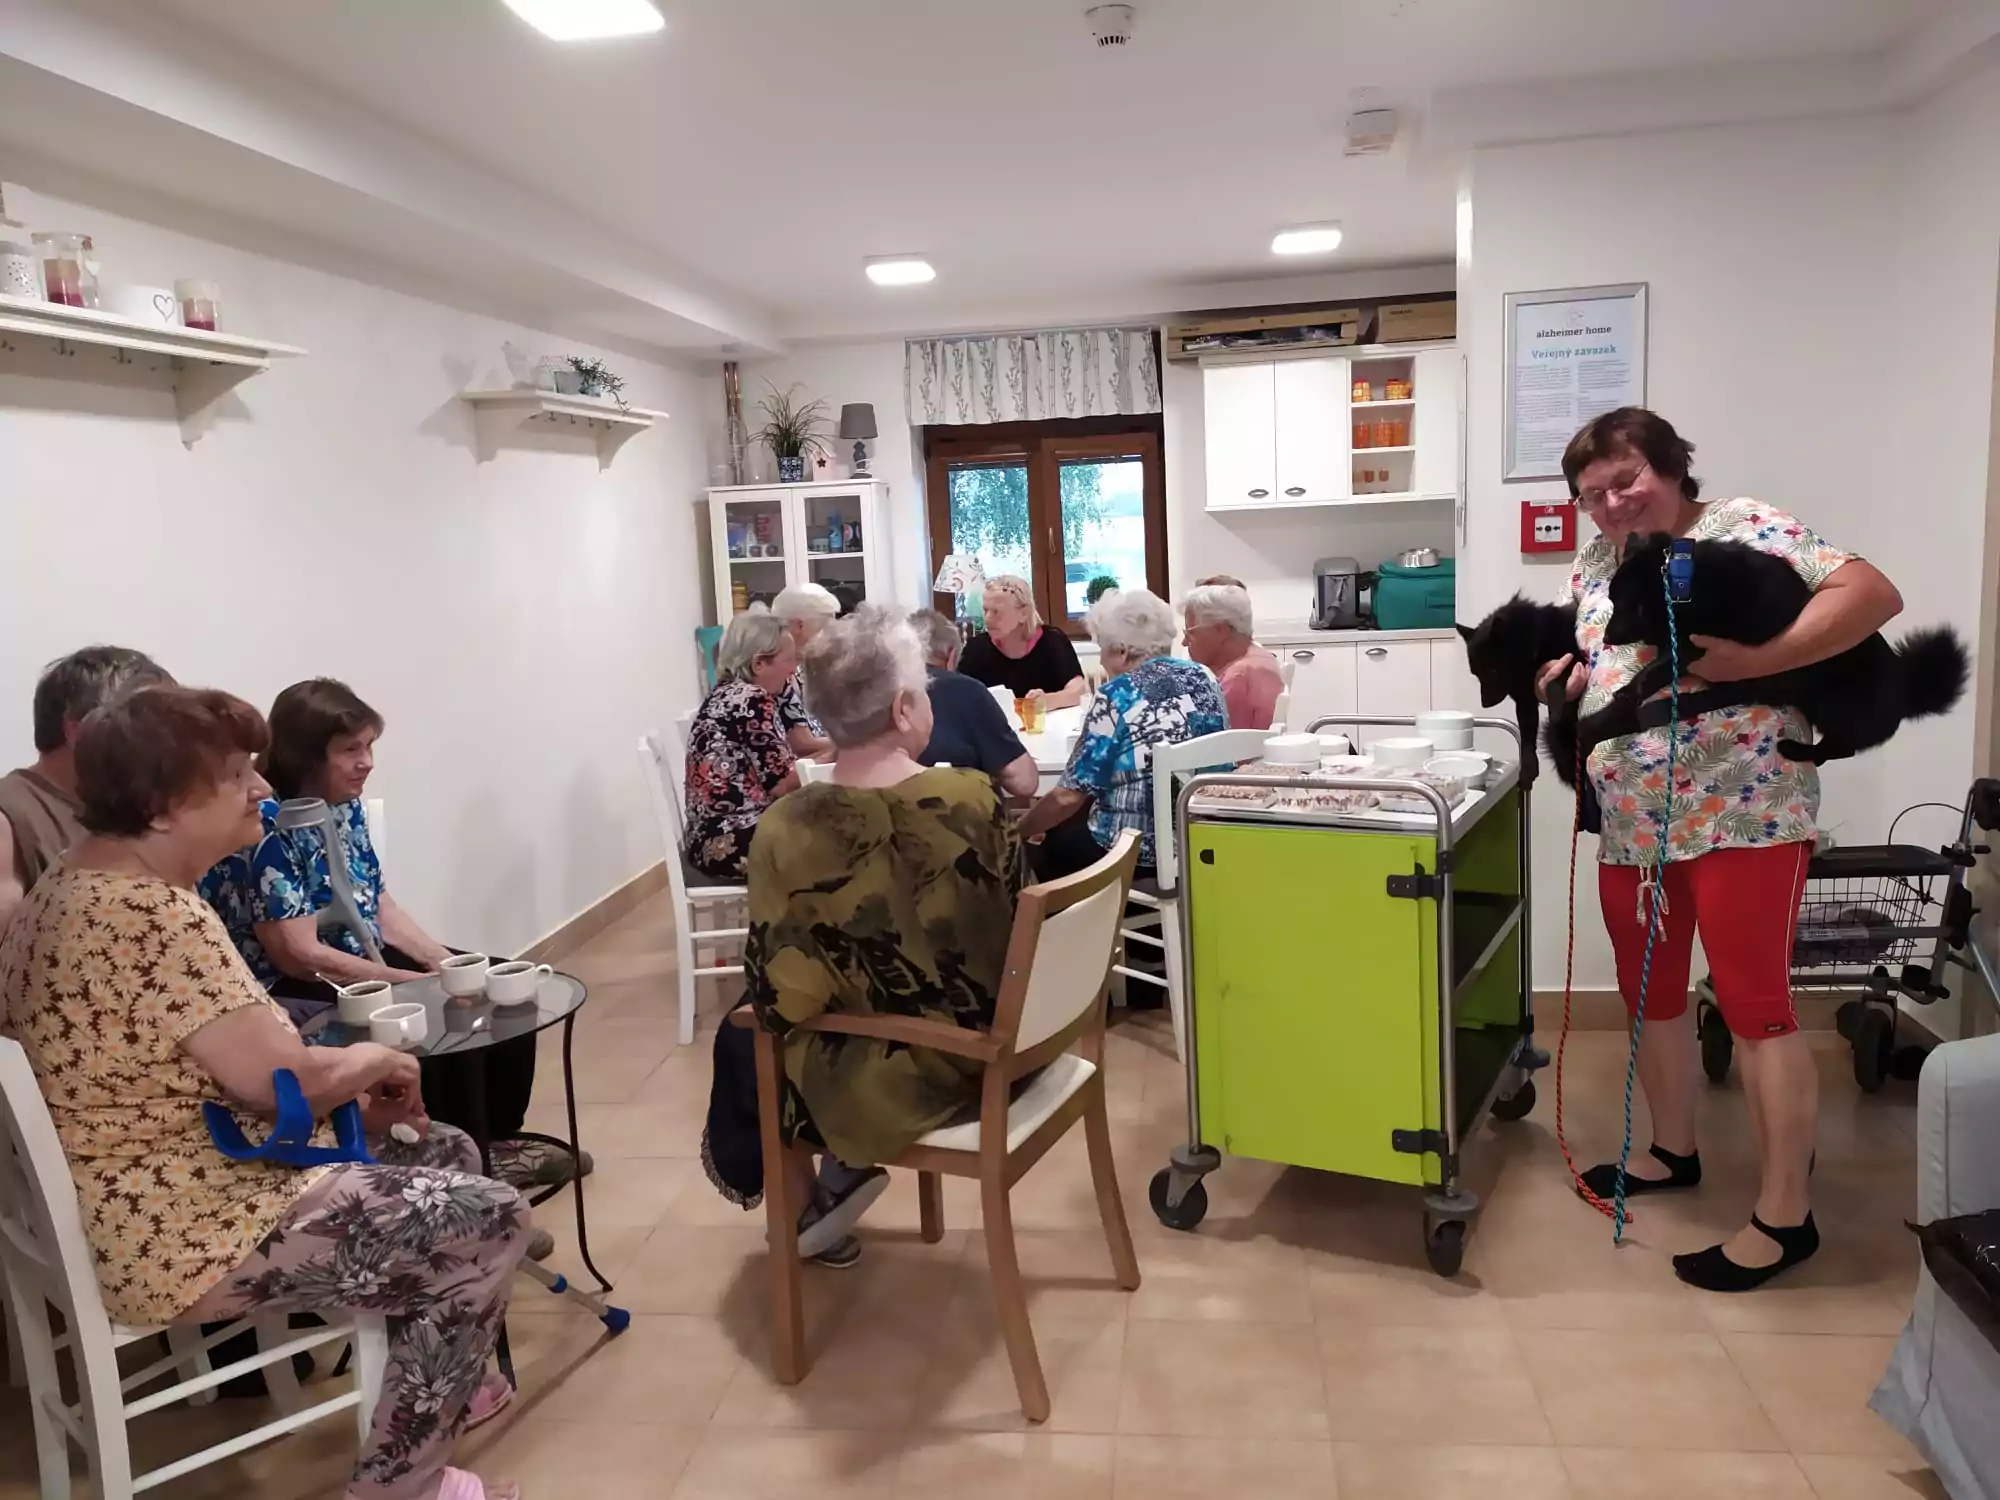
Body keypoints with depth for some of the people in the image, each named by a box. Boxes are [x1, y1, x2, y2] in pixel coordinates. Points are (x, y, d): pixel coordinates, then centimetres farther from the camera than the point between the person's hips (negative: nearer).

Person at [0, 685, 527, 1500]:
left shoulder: (77, 883, 7)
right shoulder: (153, 914, -28)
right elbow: (283, 1079, -27)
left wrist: (354, 1081, 3)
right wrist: (376, 1060, -7)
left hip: (141, 1198, 11)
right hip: (180, 1234, -11)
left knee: (446, 1154, 18)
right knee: (489, 1221, -8)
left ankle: (431, 1394, 35)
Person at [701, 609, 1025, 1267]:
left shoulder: (787, 830, -23)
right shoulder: (977, 798, -16)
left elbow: (778, 997, -17)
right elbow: (1003, 930, -3)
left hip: (884, 1082, -3)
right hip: (987, 1052, 4)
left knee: (742, 1040, 27)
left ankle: (807, 1209, 39)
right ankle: (842, 1174, 31)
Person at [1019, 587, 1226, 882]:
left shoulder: (1116, 696, -16)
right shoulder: (1202, 679, 3)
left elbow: (1070, 795, -14)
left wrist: (1021, 829, 3)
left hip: (1139, 847, -7)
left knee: (1051, 840, 19)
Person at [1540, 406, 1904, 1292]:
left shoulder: (1746, 530, -8)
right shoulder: (1592, 563, 12)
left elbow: (1874, 594, -17)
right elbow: (1587, 663, 22)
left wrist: (1752, 660, -27)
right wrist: (1563, 676, -2)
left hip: (1742, 814, -7)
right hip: (1631, 822, 7)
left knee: (1754, 1001, -3)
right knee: (1650, 993, 17)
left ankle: (1784, 1216, 7)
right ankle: (1672, 1150, 36)